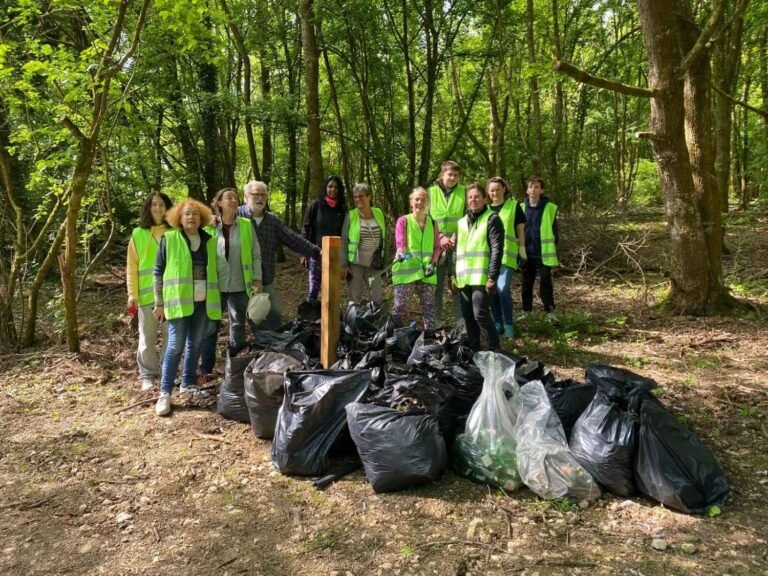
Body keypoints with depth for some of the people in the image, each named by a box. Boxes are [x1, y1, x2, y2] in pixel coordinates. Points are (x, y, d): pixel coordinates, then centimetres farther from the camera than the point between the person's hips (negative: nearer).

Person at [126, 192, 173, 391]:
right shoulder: (138, 234, 2)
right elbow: (132, 267, 2)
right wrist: (132, 295, -4)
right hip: (147, 293, -1)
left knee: (170, 335, 8)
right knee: (147, 338, 6)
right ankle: (147, 375, 18)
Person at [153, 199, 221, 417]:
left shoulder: (210, 241, 9)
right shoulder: (169, 239, 0)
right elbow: (158, 272, 2)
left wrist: (217, 299, 12)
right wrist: (159, 302, -1)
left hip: (203, 302, 4)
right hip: (179, 301, -4)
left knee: (195, 345, 11)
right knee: (175, 346, -7)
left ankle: (188, 384, 25)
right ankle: (165, 393, 0)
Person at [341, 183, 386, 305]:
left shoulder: (379, 213, 3)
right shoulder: (350, 216, -6)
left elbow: (384, 238, 10)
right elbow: (343, 241, -5)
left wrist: (384, 261, 8)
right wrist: (343, 265, -9)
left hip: (374, 264, 3)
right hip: (355, 263, -3)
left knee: (378, 297, 5)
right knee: (355, 298, 4)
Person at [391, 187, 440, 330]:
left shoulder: (432, 223, 12)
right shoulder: (403, 220, 1)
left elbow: (437, 247, 13)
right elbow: (400, 243, -7)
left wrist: (433, 263, -3)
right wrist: (401, 253, -29)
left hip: (427, 272, 3)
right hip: (406, 271, -3)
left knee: (429, 307, 7)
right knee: (399, 307, -5)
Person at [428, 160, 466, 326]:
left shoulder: (464, 192, 7)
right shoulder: (431, 192, 7)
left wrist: (457, 238, -10)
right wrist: (440, 238, -8)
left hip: (458, 245, 0)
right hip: (436, 245, 1)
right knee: (436, 285, 4)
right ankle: (435, 322, 13)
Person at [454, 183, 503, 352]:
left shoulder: (492, 219, -2)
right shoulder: (462, 222, 18)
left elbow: (497, 250, -10)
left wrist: (492, 277, -17)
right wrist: (453, 274, 17)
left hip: (481, 277, -6)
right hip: (464, 277, 7)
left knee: (480, 314, -12)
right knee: (468, 315, 9)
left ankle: (494, 349, 3)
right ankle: (474, 349, 21)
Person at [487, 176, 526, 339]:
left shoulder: (513, 205, 3)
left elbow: (520, 229, 4)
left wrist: (522, 249, -2)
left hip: (507, 254, -4)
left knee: (503, 288, -15)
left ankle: (509, 325, -3)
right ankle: (497, 324, 19)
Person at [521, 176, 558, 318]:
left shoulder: (550, 208, -5)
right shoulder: (521, 207, 5)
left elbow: (554, 229, 0)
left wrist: (552, 247, -2)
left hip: (544, 253, -3)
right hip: (527, 253, 3)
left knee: (546, 282, 3)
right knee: (527, 283, 11)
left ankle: (550, 311, 12)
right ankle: (526, 311, 20)